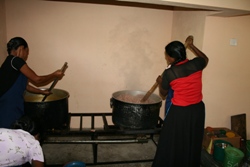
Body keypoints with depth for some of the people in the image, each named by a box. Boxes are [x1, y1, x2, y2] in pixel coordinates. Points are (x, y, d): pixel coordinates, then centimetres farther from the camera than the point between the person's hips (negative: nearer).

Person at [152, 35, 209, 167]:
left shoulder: (169, 73, -16)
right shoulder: (196, 64, -8)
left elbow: (163, 94, 3)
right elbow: (205, 59, 20)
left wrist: (160, 82, 22)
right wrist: (191, 45, 24)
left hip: (179, 113, -4)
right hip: (197, 110, 5)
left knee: (171, 145, 14)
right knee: (192, 145, 21)